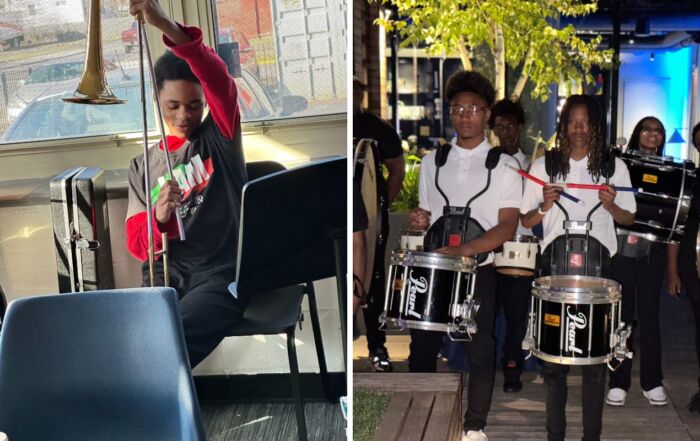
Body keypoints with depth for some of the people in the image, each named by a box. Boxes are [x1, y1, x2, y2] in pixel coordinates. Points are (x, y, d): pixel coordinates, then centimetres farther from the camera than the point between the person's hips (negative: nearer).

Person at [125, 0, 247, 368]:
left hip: (223, 273, -3)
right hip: (168, 275, 4)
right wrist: (159, 218, -18)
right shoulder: (142, 166, 14)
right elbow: (138, 247, 8)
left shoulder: (219, 137, 5)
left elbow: (219, 81, -18)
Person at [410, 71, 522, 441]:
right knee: (423, 345, 5)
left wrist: (467, 249, -23)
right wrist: (420, 220, -7)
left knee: (481, 351, 3)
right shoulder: (433, 161, 10)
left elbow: (508, 225, -8)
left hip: (480, 270, -3)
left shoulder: (503, 166, -2)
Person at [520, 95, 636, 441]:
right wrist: (544, 207, -11)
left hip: (598, 267, 0)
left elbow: (629, 219, 11)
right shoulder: (543, 166, 6)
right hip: (554, 266, 1)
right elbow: (526, 221, 10)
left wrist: (611, 206, -9)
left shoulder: (615, 167, 6)